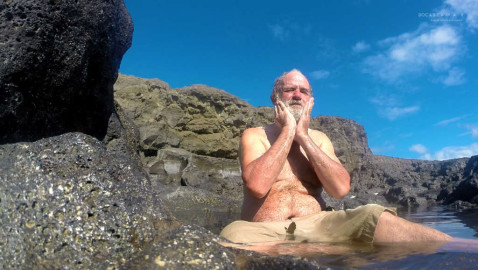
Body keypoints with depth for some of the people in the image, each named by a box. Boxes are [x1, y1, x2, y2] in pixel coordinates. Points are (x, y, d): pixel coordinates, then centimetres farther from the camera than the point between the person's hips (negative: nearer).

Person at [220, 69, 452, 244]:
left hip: (315, 227, 3)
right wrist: (288, 132, -9)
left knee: (372, 216, -27)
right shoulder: (254, 136, 4)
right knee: (234, 235, -38)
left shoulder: (319, 138, 15)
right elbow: (257, 186, -18)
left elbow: (340, 188, -4)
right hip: (263, 232, -2)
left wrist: (303, 136, -4)